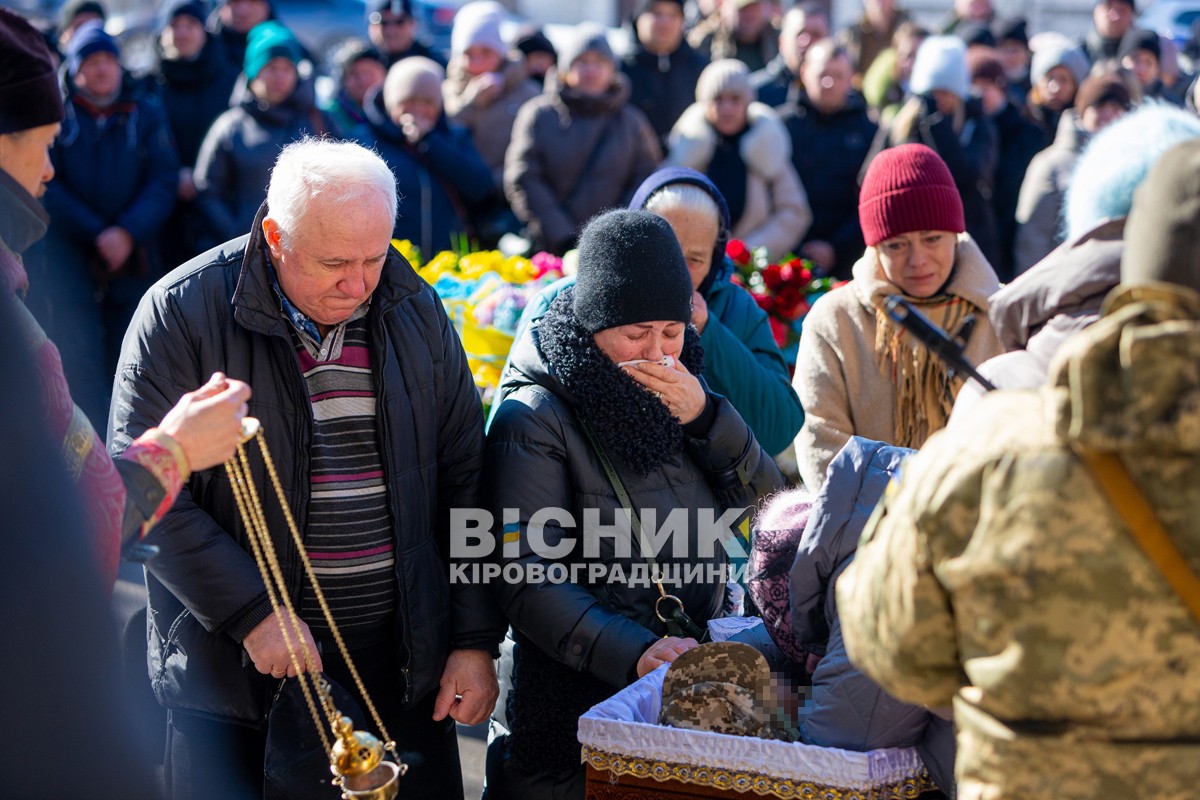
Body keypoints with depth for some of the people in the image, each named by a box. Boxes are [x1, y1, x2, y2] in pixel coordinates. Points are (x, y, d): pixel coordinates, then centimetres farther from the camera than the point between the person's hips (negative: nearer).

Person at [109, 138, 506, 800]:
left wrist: (476, 640, 3)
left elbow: (464, 483, 7)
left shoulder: (415, 311, 4)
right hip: (233, 666, -3)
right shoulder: (183, 312, -9)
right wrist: (252, 613, -18)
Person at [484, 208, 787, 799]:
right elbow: (525, 579, -20)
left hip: (691, 679, 6)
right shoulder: (534, 419, -12)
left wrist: (704, 417, -13)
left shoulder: (680, 393, 8)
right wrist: (634, 654, -31)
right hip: (577, 698, -5)